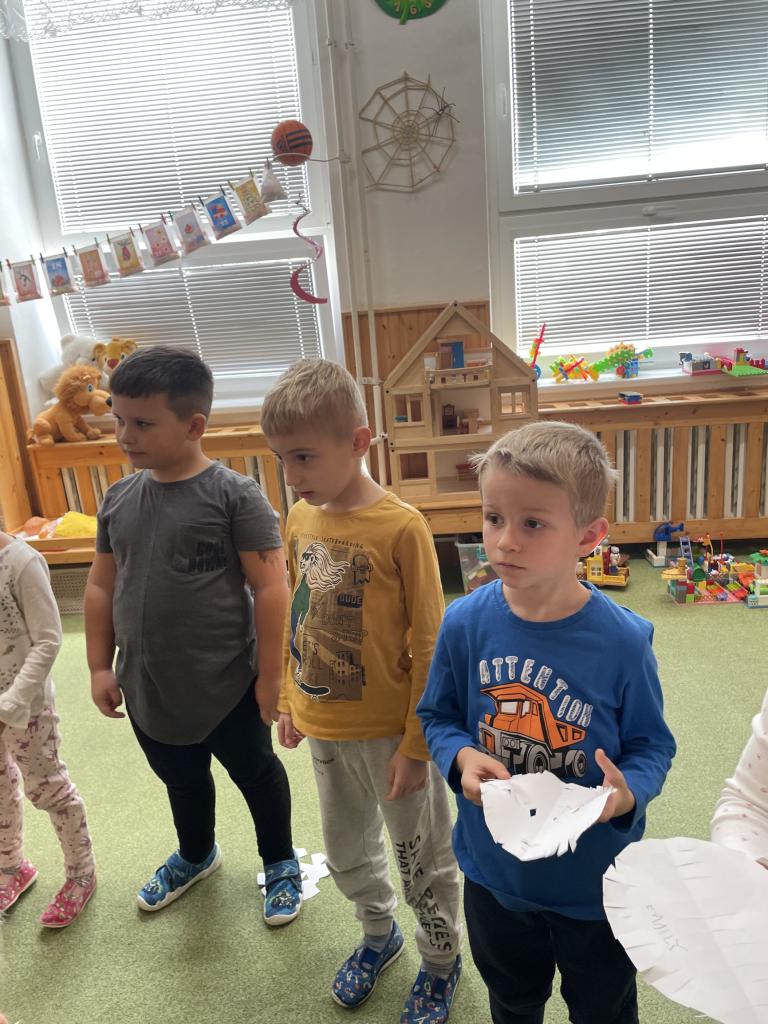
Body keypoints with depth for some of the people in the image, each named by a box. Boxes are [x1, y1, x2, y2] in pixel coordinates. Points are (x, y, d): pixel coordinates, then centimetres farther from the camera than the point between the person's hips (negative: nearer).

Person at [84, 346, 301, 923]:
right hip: (148, 688, 6)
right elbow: (101, 586, 8)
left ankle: (281, 864, 45)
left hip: (228, 685, -5)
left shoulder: (234, 495, -18)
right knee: (181, 781, 28)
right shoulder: (119, 498, 0)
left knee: (256, 775, 19)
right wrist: (101, 666, 7)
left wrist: (270, 675, -16)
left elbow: (271, 589, -18)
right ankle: (196, 855, 56)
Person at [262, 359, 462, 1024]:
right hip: (323, 728, 6)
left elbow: (428, 646, -17)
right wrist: (291, 704, 12)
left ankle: (441, 959, 44)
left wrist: (416, 745, -13)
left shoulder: (401, 528, -22)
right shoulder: (300, 519, -3)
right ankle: (379, 934, 53)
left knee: (422, 856, 16)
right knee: (347, 850, 26)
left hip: (388, 732, -6)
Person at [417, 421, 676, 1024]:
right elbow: (438, 716, -3)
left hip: (594, 882, -2)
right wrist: (461, 758, -23)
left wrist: (628, 793, -31)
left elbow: (652, 745, -10)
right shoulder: (465, 624, -17)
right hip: (493, 868, 2)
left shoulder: (623, 641, -24)